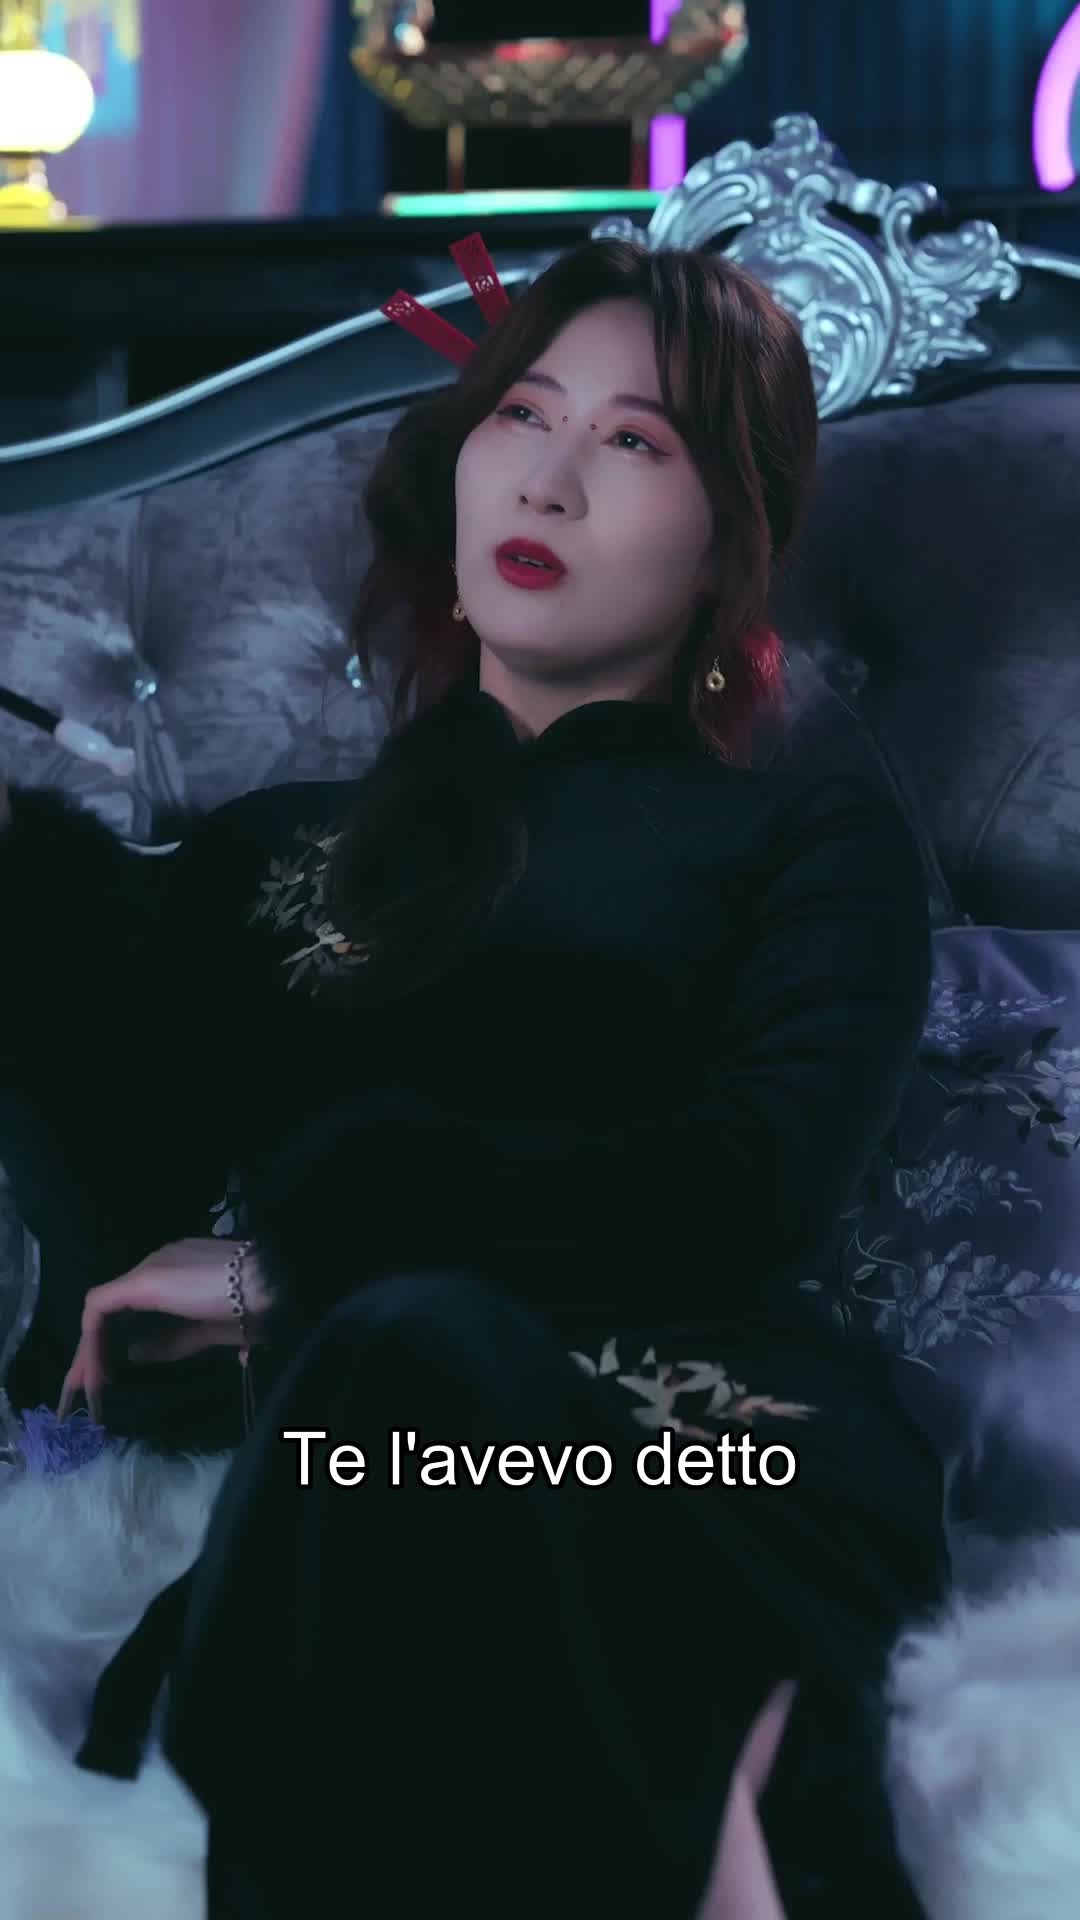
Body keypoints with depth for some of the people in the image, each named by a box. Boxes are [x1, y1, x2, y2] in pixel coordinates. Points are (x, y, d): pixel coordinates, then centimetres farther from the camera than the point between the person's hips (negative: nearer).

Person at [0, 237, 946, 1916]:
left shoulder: (811, 843, 21)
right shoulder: (276, 847, 28)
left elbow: (757, 1193, -1)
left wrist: (299, 1245, -7)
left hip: (687, 1461, -1)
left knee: (415, 1355, -37)